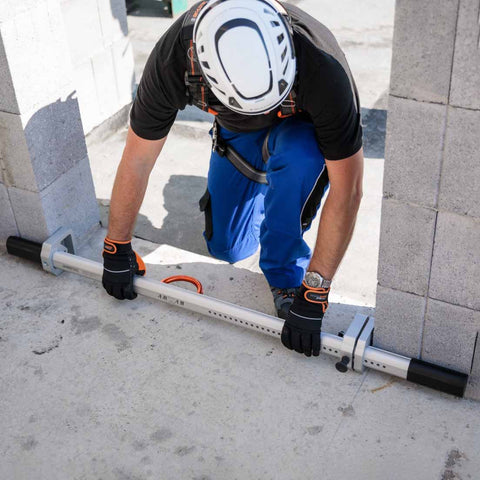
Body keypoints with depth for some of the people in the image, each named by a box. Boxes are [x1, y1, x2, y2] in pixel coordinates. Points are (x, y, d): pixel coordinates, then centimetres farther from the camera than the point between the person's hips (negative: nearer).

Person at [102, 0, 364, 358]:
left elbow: (347, 191, -38)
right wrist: (117, 250, -12)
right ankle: (266, 186, 33)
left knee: (297, 157, -38)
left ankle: (287, 274, -14)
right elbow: (137, 162, -22)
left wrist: (313, 295, -37)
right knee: (226, 248, 4)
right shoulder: (172, 60, -36)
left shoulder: (323, 68, -43)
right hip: (237, 132, 3)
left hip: (302, 130, -2)